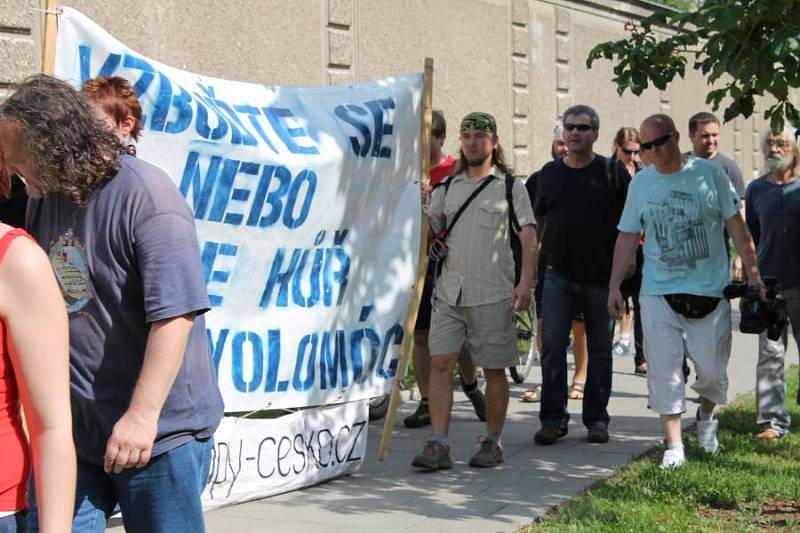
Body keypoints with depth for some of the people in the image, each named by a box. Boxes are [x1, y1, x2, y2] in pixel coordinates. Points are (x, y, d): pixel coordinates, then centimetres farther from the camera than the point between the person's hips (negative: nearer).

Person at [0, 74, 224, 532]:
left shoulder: (145, 197, -17)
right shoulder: (43, 198, 7)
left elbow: (175, 313, -23)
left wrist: (144, 414, -27)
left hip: (158, 428, -7)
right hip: (70, 425, 7)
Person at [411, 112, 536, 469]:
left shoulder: (510, 186, 2)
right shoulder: (446, 188, 13)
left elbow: (529, 238, -4)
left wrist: (525, 283, -13)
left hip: (493, 294, -3)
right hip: (449, 292, 3)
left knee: (494, 370, 4)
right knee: (440, 363, -5)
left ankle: (492, 443, 16)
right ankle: (438, 445, -4)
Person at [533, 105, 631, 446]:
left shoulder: (613, 172, 1)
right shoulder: (550, 173, 9)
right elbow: (538, 221, 16)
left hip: (601, 277, -2)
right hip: (559, 275, 2)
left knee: (599, 350, 6)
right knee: (552, 344, -6)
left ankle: (596, 418, 15)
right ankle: (553, 418, -1)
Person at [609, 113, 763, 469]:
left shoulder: (709, 174, -2)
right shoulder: (640, 183, 5)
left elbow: (736, 226, 3)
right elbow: (627, 237, 10)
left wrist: (752, 273, -1)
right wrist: (614, 286, 6)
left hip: (710, 291, -1)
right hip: (659, 293, 1)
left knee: (712, 369, 6)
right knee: (664, 373, -2)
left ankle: (706, 416, 36)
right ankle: (674, 445, 4)